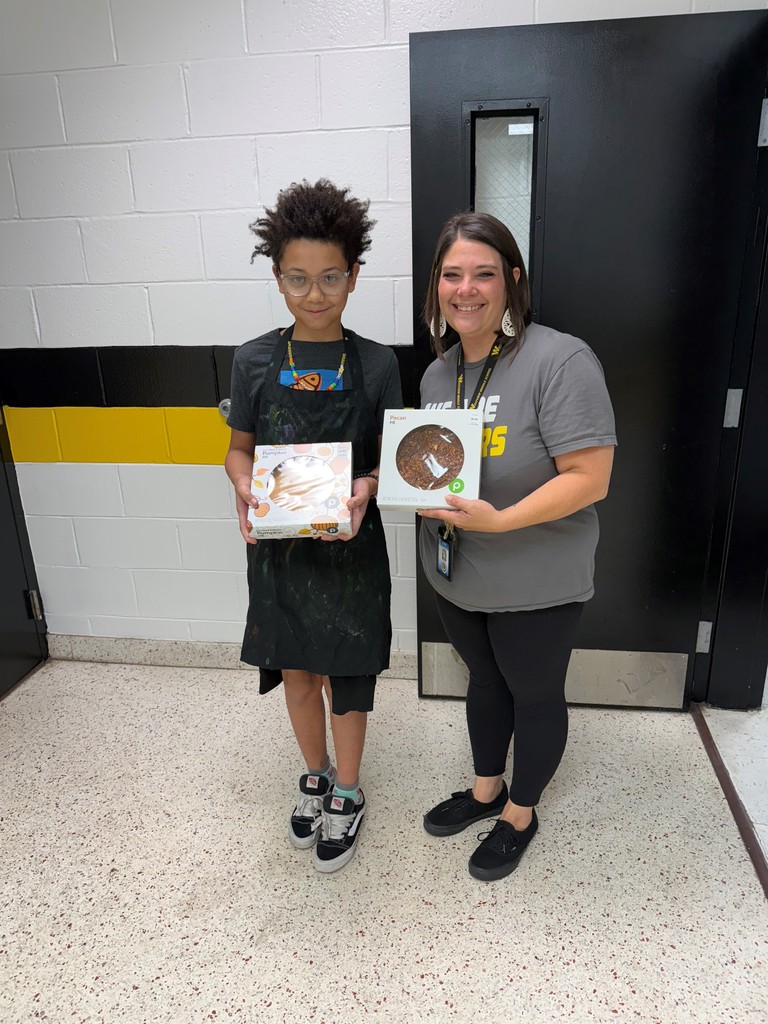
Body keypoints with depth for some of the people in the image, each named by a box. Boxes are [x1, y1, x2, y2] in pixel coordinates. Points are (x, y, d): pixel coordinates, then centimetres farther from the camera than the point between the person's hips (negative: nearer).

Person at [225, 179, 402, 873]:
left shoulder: (377, 364, -7)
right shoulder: (254, 361, -4)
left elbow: (392, 458, 0)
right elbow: (240, 447, 5)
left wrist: (368, 488, -21)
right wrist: (244, 487, -16)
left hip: (350, 547, -1)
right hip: (278, 546, 2)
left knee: (347, 676, 11)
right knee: (296, 671, 18)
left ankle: (346, 793, 37)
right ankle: (315, 777, 44)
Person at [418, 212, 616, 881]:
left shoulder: (560, 361, -21)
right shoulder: (438, 371, 4)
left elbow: (590, 477, -24)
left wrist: (500, 520, -33)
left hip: (535, 585, -6)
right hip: (455, 575, 7)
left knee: (534, 694, 16)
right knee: (485, 680, 24)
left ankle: (521, 813, 40)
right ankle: (486, 789, 48)